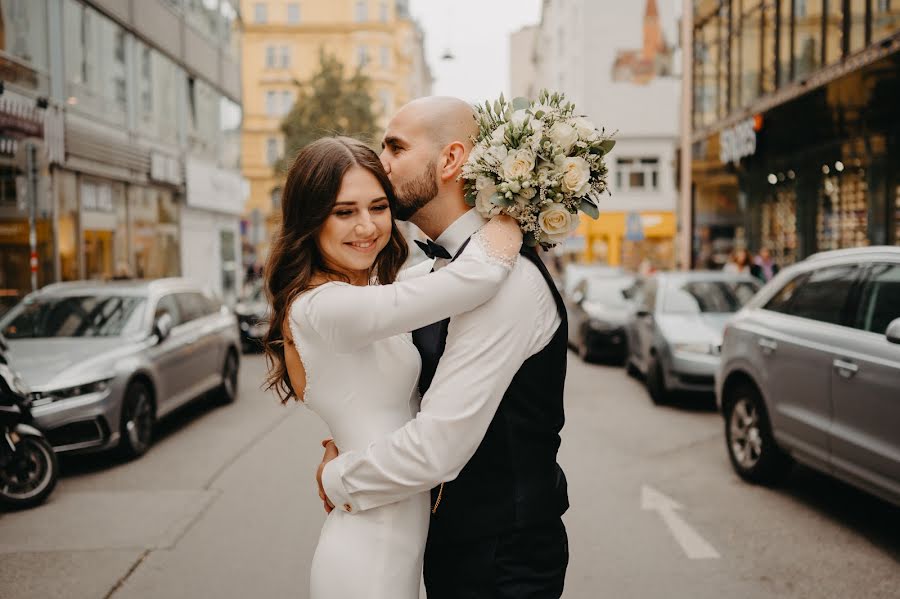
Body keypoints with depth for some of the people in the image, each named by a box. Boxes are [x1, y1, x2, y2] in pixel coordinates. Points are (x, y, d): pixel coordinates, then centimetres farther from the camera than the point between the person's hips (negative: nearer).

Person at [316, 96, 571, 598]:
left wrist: (336, 479, -12)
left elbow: (437, 448, -29)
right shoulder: (445, 267, 5)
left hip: (502, 558, -8)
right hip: (454, 539, 8)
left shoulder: (506, 277, -26)